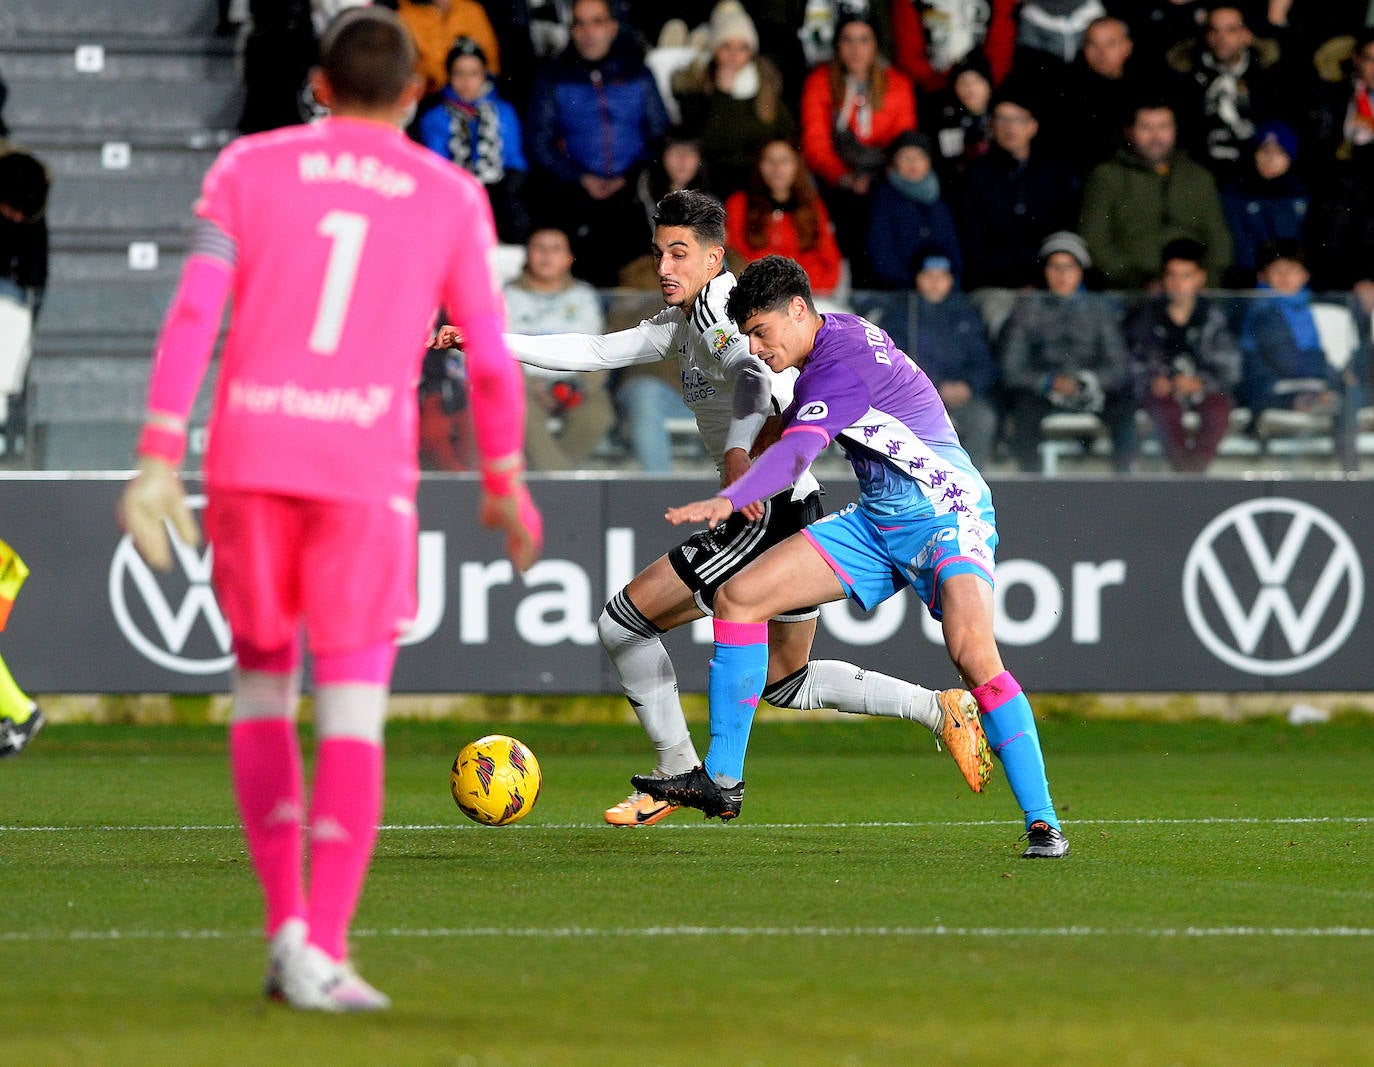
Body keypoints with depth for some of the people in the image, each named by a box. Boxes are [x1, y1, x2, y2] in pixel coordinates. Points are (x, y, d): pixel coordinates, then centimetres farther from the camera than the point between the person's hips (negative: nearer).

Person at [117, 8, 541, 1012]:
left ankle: (285, 922, 9)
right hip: (366, 471, -1)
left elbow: (193, 311, -3)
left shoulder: (251, 167, 7)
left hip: (249, 456, 1)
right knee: (353, 713, 1)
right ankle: (323, 954, -9)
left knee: (262, 683, 18)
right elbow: (491, 356, 7)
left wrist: (158, 459, -5)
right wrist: (505, 483, 20)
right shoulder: (451, 198, 7)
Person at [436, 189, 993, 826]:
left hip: (771, 510, -11)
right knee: (785, 682, 20)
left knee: (624, 623, -6)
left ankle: (677, 771, 3)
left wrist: (738, 450, -51)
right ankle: (942, 710, 17)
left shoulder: (718, 305, -11)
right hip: (799, 512, 11)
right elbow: (596, 352, 22)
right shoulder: (682, 322, 18)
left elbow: (753, 372, -32)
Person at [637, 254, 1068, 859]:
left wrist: (727, 501, -51)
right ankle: (720, 782, 3)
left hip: (946, 517, -10)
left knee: (974, 655, -32)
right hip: (877, 521, 10)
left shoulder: (840, 365, -20)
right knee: (737, 598, -2)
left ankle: (1042, 823, -26)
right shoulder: (838, 334, 9)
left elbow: (797, 449, -37)